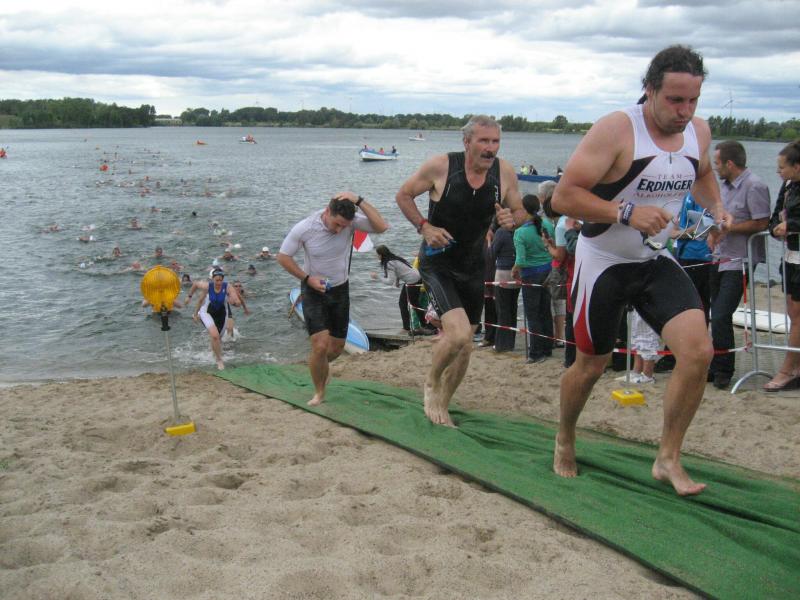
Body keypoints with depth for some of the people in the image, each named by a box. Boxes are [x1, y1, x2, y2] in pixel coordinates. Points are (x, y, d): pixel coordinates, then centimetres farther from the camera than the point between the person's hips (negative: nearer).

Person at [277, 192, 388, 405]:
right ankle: (319, 393, 6)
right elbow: (283, 257, -9)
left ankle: (320, 365, 47)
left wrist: (359, 201, -35)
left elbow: (382, 227, -31)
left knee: (337, 347, 12)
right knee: (320, 346, -16)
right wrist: (307, 278, -18)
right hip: (314, 290, -3)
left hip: (340, 290, 3)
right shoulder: (304, 228, -21)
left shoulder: (351, 222, -17)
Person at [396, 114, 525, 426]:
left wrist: (512, 219, -18)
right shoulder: (441, 166, -17)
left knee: (464, 345, 12)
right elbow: (403, 195, -4)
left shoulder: (505, 172, -8)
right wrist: (424, 227, -17)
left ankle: (441, 406, 35)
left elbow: (520, 211, 6)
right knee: (458, 334, -24)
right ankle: (431, 383, 7)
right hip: (437, 262, -5)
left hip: (473, 265, 5)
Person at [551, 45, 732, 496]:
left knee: (699, 350, -14)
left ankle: (668, 459, 2)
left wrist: (715, 206, 4)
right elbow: (564, 197, -23)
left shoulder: (699, 131, 0)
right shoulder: (616, 130, -20)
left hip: (657, 261, 5)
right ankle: (564, 442, 37)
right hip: (604, 262, -5)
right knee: (591, 365, 8)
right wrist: (627, 213, -33)